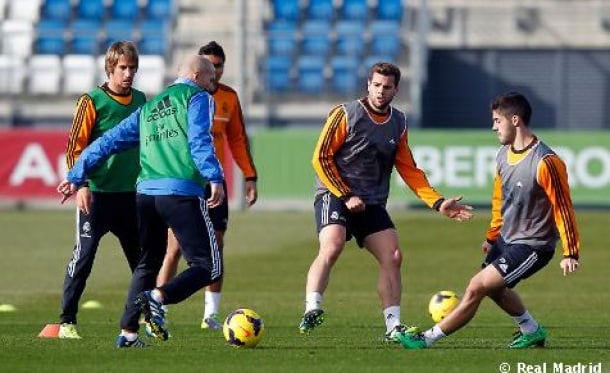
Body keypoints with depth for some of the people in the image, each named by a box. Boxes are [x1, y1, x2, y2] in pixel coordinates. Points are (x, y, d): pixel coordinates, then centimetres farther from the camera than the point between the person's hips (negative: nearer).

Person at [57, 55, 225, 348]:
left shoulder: (149, 108, 26)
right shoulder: (197, 98, 7)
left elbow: (109, 141, 25)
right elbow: (199, 140, -11)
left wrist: (76, 176, 29)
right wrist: (214, 178, -21)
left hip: (146, 192, 7)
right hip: (182, 193, -7)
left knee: (148, 264, 22)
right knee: (209, 266, -4)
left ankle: (128, 332, 13)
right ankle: (158, 297, -26)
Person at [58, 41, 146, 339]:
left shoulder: (140, 100, 9)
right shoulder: (92, 102, -7)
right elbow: (75, 147, -9)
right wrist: (80, 185, -18)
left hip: (131, 193, 5)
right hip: (96, 194, -5)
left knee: (142, 258, 9)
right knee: (84, 256, -6)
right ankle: (67, 321, -1)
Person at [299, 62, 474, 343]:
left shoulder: (398, 123, 11)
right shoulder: (346, 114, -5)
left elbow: (409, 170, 16)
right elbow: (321, 158, -6)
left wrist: (438, 203, 6)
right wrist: (346, 196, -13)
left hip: (373, 204, 6)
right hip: (335, 196, -5)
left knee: (392, 257, -5)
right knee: (332, 247, -29)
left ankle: (393, 327, 1)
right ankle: (312, 311, -31)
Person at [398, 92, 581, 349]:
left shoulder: (546, 162, -24)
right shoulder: (503, 155, 3)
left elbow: (563, 208, -20)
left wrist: (570, 254, -20)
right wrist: (492, 236, 25)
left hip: (532, 247, -9)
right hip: (506, 239, 9)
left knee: (477, 288, -15)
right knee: (494, 289, 24)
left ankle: (428, 339, -8)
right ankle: (533, 332, 44)